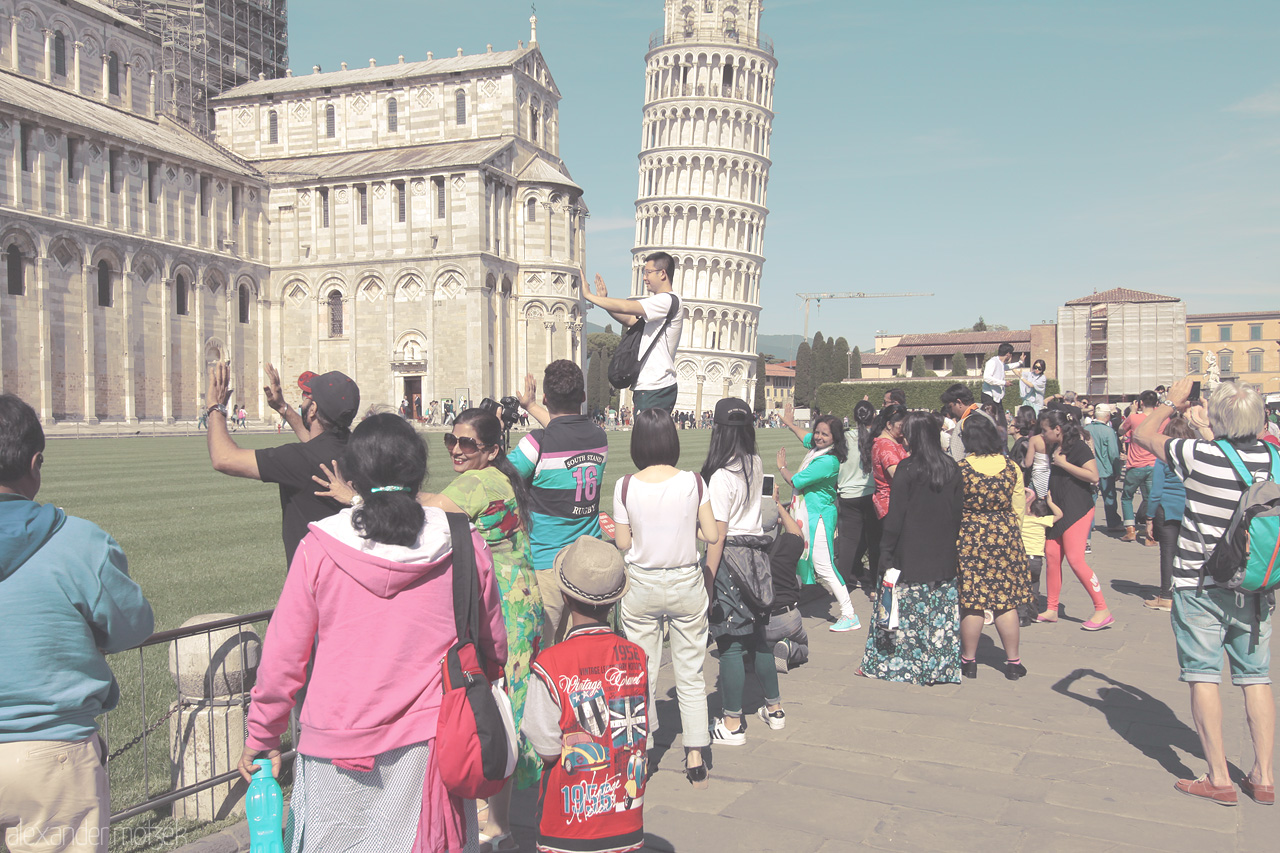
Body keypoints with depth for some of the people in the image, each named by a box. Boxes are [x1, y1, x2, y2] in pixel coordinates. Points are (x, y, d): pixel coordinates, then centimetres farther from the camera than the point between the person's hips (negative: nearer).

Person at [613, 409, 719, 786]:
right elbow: (711, 534, -6)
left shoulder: (626, 486, -11)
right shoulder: (693, 482, -9)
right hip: (687, 584, 0)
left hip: (642, 586, 0)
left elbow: (622, 542, -5)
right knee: (690, 674, 11)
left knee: (642, 673, 13)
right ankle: (695, 758, 14)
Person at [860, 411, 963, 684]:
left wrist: (886, 551, -7)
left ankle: (891, 663, 13)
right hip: (944, 556, 5)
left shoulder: (907, 469, -13)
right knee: (942, 612, 8)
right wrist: (952, 544, 17)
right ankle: (942, 667, 13)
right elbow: (958, 511, 8)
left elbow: (895, 516, -12)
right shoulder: (951, 468, 2)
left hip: (910, 556, -4)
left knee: (902, 610, 5)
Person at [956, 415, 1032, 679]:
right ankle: (1013, 661, 17)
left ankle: (969, 660, 16)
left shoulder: (960, 469, -11)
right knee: (1006, 601, 10)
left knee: (971, 601, 5)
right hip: (1005, 536, 3)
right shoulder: (1012, 467, -3)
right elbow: (1018, 508, 4)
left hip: (969, 538, -2)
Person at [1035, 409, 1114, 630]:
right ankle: (1052, 610, 13)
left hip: (1078, 508, -9)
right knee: (1052, 555, 5)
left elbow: (1093, 476, -22)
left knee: (1075, 558, -13)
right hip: (1059, 508, 9)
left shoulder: (1078, 447, -11)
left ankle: (1103, 611, -7)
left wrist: (1063, 463, -19)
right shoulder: (1054, 448, 15)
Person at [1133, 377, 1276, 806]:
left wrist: (1171, 402, 9)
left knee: (1203, 676, 2)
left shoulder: (1201, 456, -17)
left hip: (1200, 586, -5)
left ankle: (1218, 778, 4)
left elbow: (1142, 435, -3)